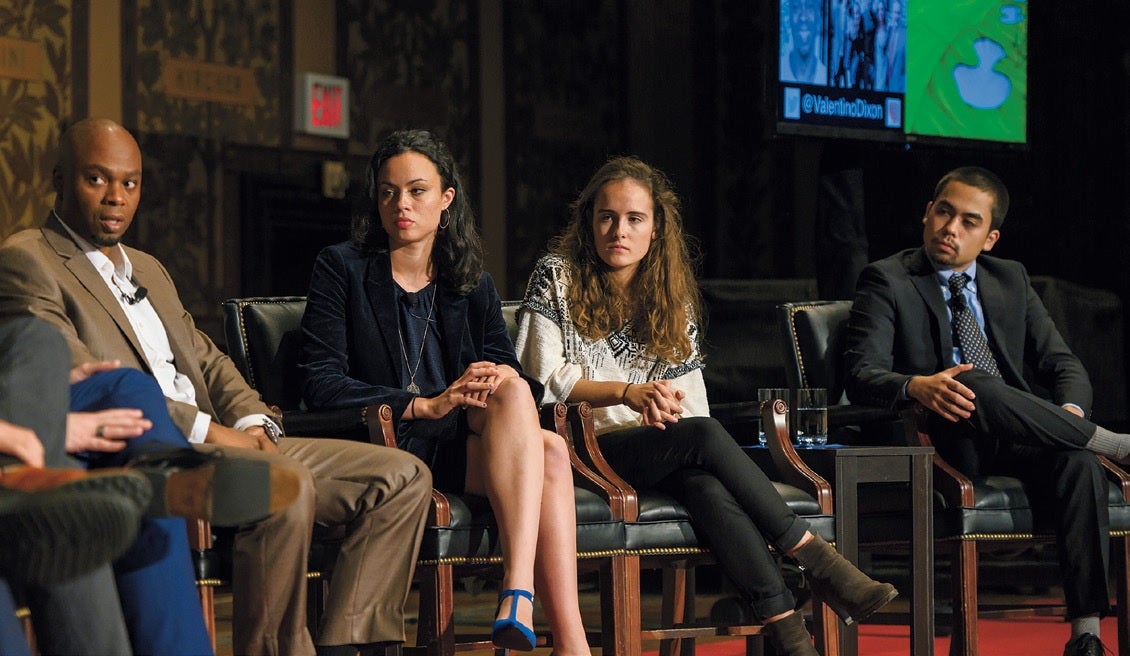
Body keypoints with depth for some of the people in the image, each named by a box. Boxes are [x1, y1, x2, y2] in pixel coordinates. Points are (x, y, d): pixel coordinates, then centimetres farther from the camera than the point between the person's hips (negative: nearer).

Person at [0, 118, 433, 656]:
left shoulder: (148, 269, 29)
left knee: (402, 477, -3)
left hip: (224, 445, 9)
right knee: (285, 485, -36)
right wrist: (204, 428, -16)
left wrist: (252, 421, 2)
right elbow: (78, 380, -13)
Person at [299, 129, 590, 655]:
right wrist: (425, 405, -17)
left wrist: (501, 379, -16)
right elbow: (320, 383, -6)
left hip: (460, 449, 5)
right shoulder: (342, 269, 5)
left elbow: (514, 375, 11)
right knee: (547, 450, -30)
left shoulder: (474, 286, 20)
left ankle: (517, 597, -45)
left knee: (548, 450, -31)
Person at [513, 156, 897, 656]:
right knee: (704, 435, -32)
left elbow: (688, 397, 12)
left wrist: (667, 407, -13)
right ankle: (818, 562, -33)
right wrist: (626, 393, -15)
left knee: (706, 484, -35)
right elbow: (541, 377, -4)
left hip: (655, 447, 3)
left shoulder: (670, 296, 18)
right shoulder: (557, 277, 6)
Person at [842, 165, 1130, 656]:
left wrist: (1070, 409, -10)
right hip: (942, 438, -4)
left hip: (1017, 446, 4)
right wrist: (916, 387, -30)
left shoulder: (1011, 280, 20)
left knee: (1078, 463, -31)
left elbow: (1061, 362, 14)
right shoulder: (887, 281, 5)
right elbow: (861, 376, -7)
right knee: (977, 386, -38)